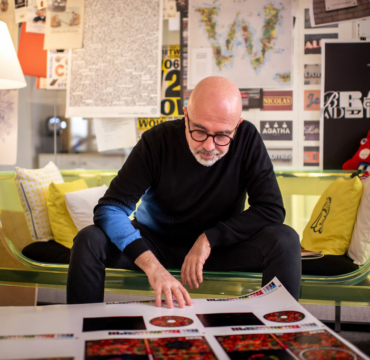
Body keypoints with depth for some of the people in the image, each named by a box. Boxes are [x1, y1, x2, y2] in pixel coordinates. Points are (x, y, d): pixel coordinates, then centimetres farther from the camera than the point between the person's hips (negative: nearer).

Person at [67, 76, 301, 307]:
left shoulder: (247, 139, -16)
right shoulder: (157, 141, -19)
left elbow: (273, 209, -17)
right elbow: (110, 208, -25)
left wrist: (209, 238, -25)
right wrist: (152, 266, -40)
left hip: (220, 244, 0)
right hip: (156, 242, 0)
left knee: (285, 240, -25)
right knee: (89, 241, -25)